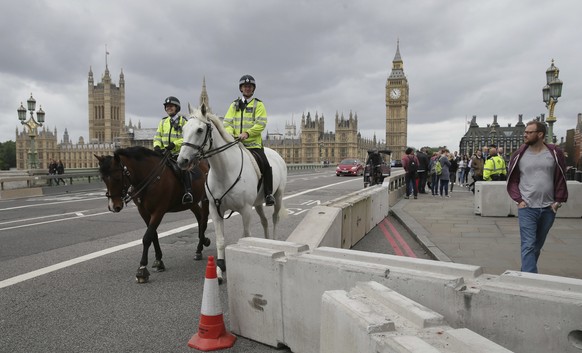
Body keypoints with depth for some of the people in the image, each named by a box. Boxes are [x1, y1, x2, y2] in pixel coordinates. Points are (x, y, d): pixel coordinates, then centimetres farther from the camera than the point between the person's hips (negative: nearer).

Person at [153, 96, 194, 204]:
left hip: (179, 152, -5)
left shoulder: (183, 121, 3)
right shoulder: (163, 122, 17)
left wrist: (175, 144, -22)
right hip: (164, 153, 5)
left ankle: (188, 192, -28)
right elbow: (157, 136, 15)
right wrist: (157, 146, -7)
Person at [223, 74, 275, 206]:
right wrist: (230, 133, -12)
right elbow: (227, 123, 10)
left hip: (253, 144, -3)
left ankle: (268, 194, -8)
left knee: (265, 165, -21)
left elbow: (261, 124, -7)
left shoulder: (259, 105, 7)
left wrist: (247, 133, -22)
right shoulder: (234, 105, 17)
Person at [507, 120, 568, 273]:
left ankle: (526, 272, 30)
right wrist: (518, 200, -5)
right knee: (528, 245, -9)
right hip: (527, 208, -2)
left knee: (538, 245, 14)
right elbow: (512, 180, 5)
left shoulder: (555, 153, 0)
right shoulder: (519, 155, -1)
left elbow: (561, 179, 6)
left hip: (548, 208, 2)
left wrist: (558, 200, 0)